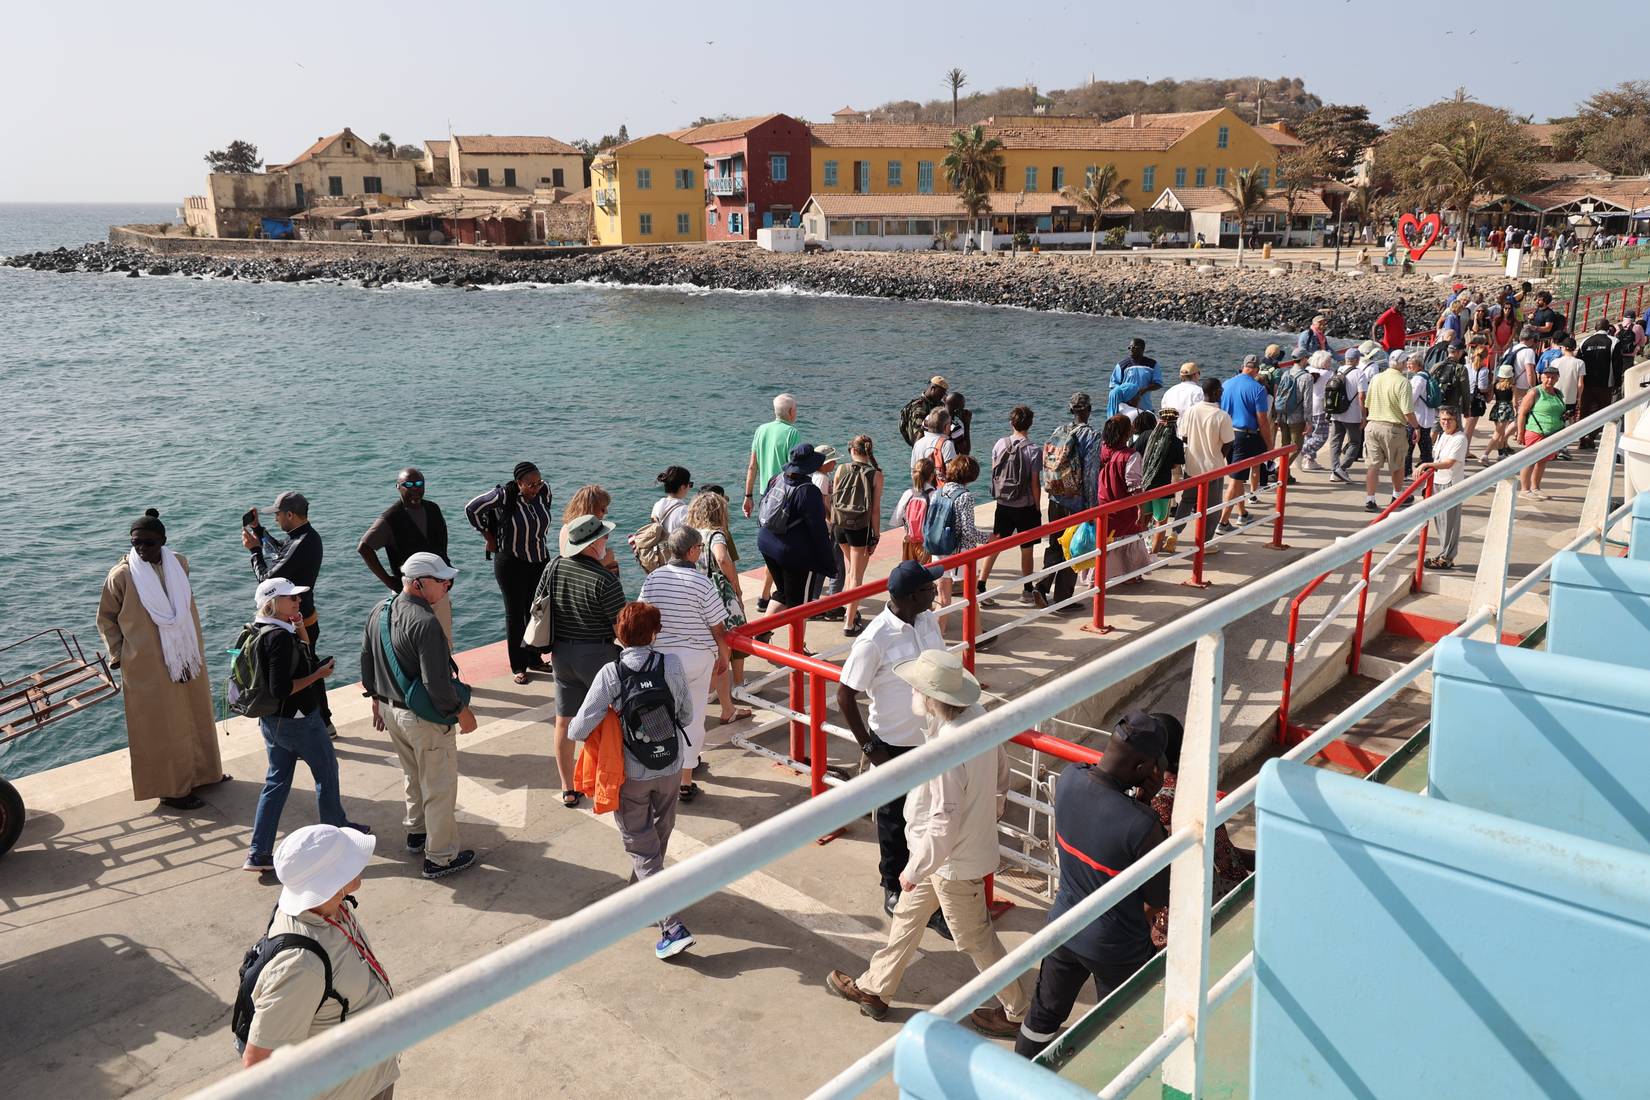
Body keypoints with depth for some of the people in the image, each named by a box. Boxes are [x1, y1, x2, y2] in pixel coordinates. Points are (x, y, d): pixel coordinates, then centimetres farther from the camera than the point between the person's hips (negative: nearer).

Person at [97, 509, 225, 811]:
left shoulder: (179, 563, -2)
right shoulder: (122, 576, -16)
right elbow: (106, 618, -3)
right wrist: (118, 655, -6)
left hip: (187, 658, 5)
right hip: (149, 665, -5)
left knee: (195, 717, 18)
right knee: (162, 727, 4)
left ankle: (201, 772, 35)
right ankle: (172, 789, 16)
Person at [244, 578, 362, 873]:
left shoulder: (263, 633, 5)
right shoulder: (280, 637, -25)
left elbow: (304, 661, 13)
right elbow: (280, 689, -28)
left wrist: (301, 631, 3)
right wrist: (318, 675, -19)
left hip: (272, 721, 9)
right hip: (298, 720, -9)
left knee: (277, 781, 14)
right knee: (327, 771, 14)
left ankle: (259, 854, 15)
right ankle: (337, 830, 33)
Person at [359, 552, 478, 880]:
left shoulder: (379, 612, 0)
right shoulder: (425, 623, -28)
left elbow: (366, 660, 11)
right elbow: (437, 683, -28)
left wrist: (377, 699, 23)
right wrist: (462, 712, -14)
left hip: (390, 710, 9)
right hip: (425, 718, -9)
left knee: (414, 777, 28)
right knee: (439, 787, 7)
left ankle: (417, 833, 45)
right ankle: (441, 857, 17)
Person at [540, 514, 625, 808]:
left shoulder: (554, 567, -4)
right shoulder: (604, 580, -22)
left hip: (562, 654, 5)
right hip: (598, 656, -5)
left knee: (564, 722, 14)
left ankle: (568, 789, 24)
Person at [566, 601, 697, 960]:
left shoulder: (610, 674, -18)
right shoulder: (673, 664, -13)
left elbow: (579, 730, -18)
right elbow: (687, 715, -3)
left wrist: (573, 729, 6)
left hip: (630, 775, -2)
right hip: (671, 768, 3)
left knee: (642, 849, 8)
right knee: (660, 834, 27)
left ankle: (673, 926, 0)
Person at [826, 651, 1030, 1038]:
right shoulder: (978, 715, -11)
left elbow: (943, 824, -30)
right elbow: (1001, 772, 4)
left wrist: (914, 869, -16)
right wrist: (983, 809, 19)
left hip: (953, 859, -9)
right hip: (974, 839, 9)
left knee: (974, 939, 14)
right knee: (908, 915, 23)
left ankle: (1018, 1012, 36)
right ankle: (874, 988, 41)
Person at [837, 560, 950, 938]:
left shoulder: (929, 620, -5)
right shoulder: (874, 640, -25)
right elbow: (845, 695, -17)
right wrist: (868, 747, -13)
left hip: (932, 738, 5)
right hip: (894, 746, -5)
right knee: (894, 819, 16)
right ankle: (892, 885, 37)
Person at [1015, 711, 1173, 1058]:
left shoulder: (1069, 779, -18)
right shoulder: (1140, 825, -35)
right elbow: (1159, 900, -17)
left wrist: (1140, 800, -12)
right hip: (1116, 948, -6)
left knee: (1046, 1011, 28)